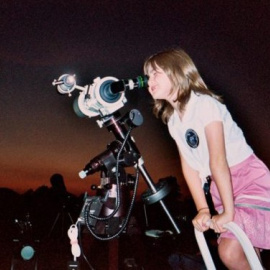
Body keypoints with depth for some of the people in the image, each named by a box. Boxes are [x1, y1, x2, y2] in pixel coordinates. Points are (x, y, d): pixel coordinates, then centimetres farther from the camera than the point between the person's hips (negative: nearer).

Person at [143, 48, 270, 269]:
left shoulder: (204, 104, -19)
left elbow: (218, 160, -24)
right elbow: (188, 164, 1)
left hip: (249, 178, -6)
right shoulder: (173, 120, 4)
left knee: (231, 251, -16)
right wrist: (202, 209, -4)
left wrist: (228, 211, -24)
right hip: (221, 184, 7)